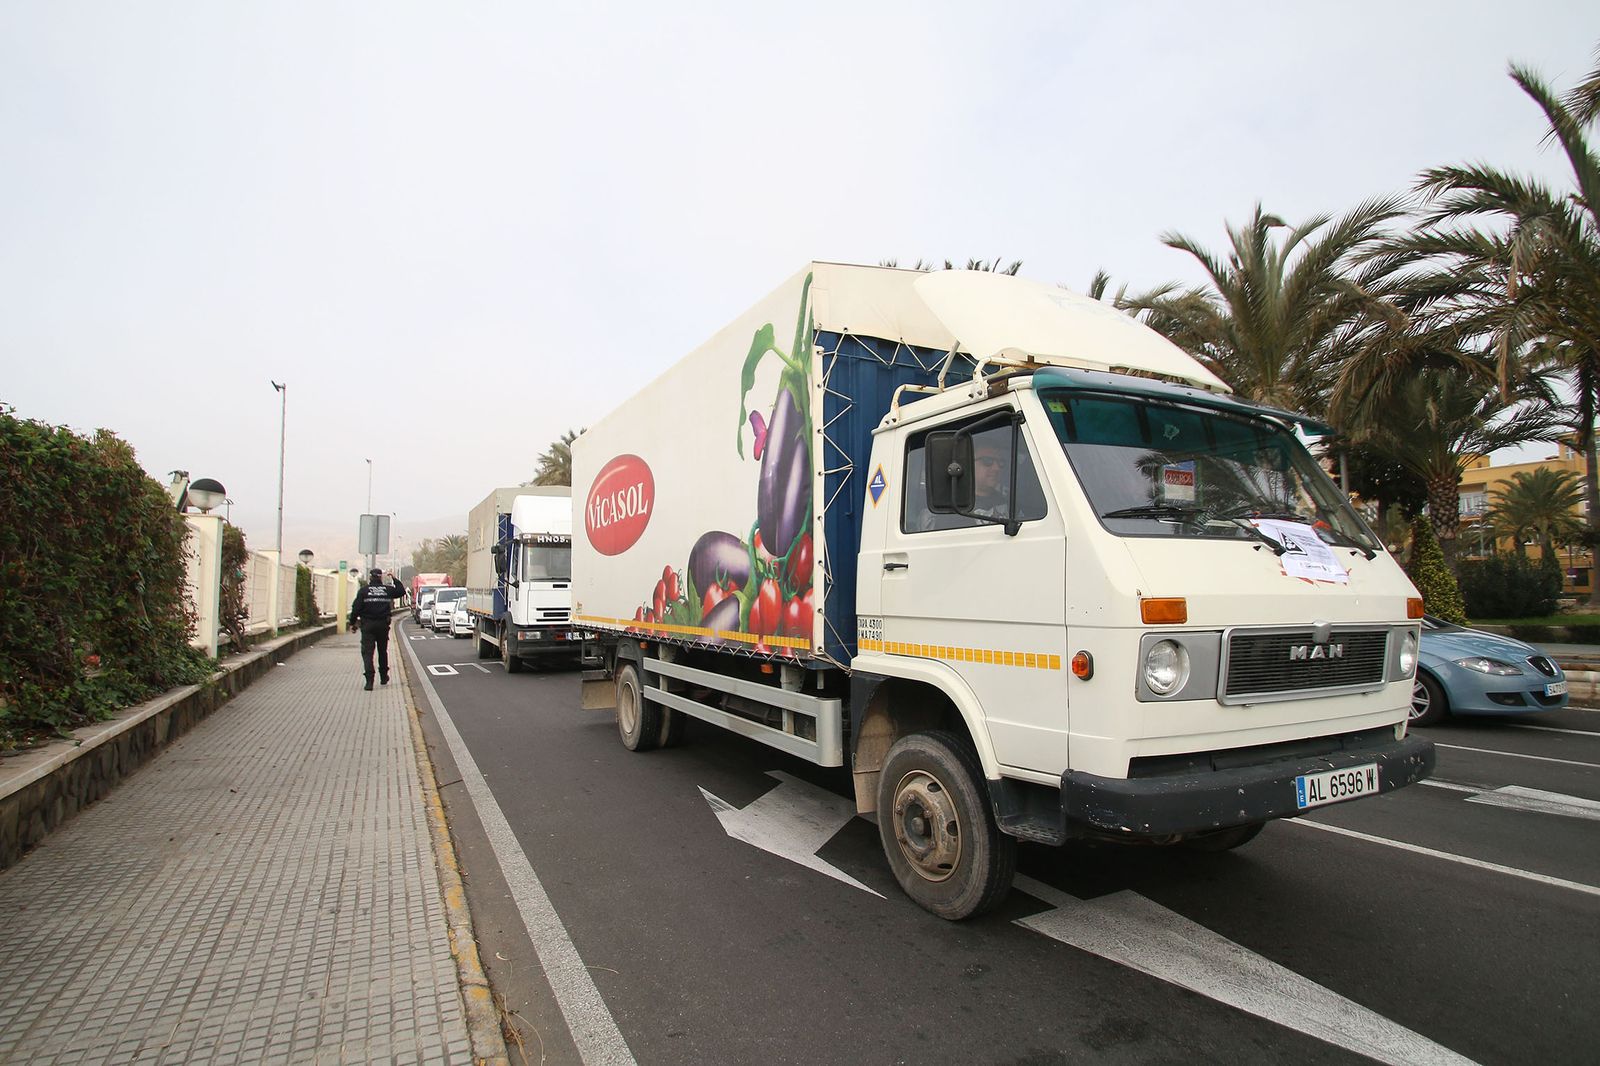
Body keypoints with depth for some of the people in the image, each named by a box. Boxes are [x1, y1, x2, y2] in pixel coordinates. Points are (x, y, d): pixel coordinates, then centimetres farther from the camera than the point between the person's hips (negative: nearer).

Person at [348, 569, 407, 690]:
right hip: (383, 624, 3)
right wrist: (395, 580, 26)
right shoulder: (387, 589, 2)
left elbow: (356, 608, -7)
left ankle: (369, 679, -17)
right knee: (383, 650, 18)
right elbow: (401, 591, 20)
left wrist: (352, 622, 1)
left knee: (367, 652, -4)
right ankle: (384, 676, 29)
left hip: (367, 625, -3)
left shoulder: (363, 590, -4)